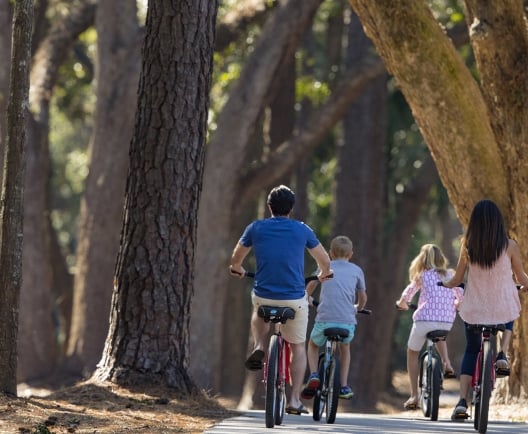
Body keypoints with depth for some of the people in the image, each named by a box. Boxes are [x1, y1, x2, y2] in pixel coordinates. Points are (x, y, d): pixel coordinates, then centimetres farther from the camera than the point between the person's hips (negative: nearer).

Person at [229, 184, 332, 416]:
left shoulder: (256, 228, 2)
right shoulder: (302, 230, 2)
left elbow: (237, 256, 16)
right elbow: (324, 260, 13)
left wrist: (237, 269, 39)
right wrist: (324, 274, 35)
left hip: (263, 296, 1)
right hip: (295, 299, -1)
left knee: (259, 313, 38)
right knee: (298, 347, 17)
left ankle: (259, 347, 11)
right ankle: (295, 399, 9)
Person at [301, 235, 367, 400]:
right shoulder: (356, 270, 14)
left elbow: (310, 287, 27)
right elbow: (363, 298, 24)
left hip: (324, 319, -1)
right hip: (347, 321, 1)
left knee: (313, 345, 28)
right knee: (345, 348, 31)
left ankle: (313, 375, 5)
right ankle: (344, 386, 24)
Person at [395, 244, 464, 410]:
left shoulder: (422, 276, 4)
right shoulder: (449, 275, 11)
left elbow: (407, 294, 8)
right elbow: (461, 296, 12)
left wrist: (402, 303, 30)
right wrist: (455, 304, 35)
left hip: (425, 319, -4)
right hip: (447, 320, 4)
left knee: (412, 353, 16)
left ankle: (414, 395, 8)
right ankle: (446, 363, 13)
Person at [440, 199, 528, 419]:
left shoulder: (468, 245, -6)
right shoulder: (509, 246, -9)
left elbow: (457, 279, 2)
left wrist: (445, 284, 24)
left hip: (474, 308, 1)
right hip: (503, 308, -1)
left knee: (471, 350, 17)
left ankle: (462, 401, 2)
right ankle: (500, 355, 20)